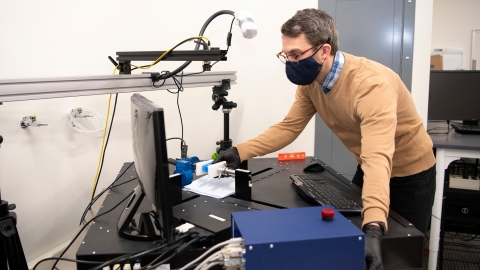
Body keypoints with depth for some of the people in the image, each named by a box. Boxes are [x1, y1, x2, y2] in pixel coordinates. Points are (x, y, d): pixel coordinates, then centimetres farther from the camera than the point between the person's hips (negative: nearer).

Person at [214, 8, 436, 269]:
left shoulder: (372, 85, -37)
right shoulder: (309, 81, -14)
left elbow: (378, 158, -48)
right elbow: (288, 127, -9)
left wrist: (374, 228, -59)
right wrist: (240, 152, -20)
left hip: (410, 172, -6)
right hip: (368, 168, 7)